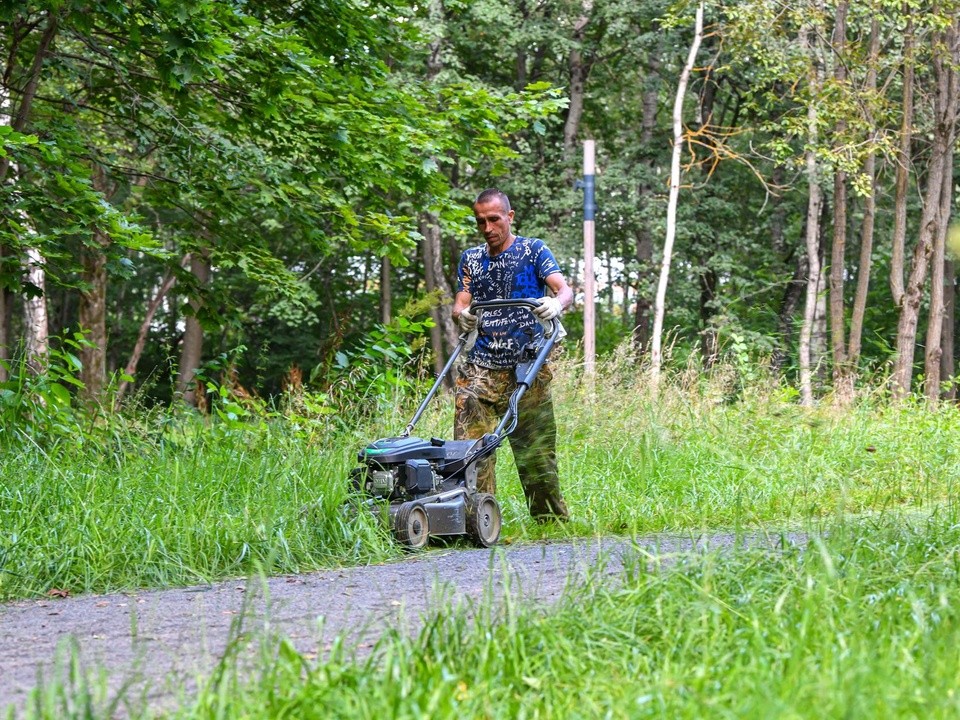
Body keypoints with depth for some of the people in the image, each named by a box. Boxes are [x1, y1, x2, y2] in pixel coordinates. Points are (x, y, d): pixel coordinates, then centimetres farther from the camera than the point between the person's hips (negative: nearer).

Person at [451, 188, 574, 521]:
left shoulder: (533, 250, 5)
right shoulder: (471, 259, 15)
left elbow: (564, 289, -7)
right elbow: (460, 304, 9)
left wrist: (557, 303, -31)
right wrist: (462, 314, -16)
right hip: (480, 368, 3)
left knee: (536, 448, -2)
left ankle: (554, 522, 9)